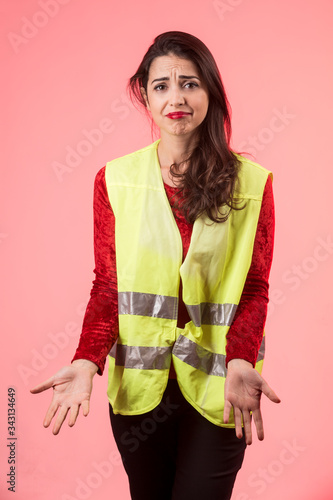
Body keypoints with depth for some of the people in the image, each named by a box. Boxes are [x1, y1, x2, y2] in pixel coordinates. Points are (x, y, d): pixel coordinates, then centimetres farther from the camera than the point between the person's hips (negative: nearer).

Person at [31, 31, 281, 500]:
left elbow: (255, 289, -3)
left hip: (216, 386, -1)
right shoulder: (115, 179, -2)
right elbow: (107, 284, 0)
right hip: (137, 382, 2)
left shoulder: (251, 182, -5)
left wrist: (240, 362, -19)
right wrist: (87, 361, -14)